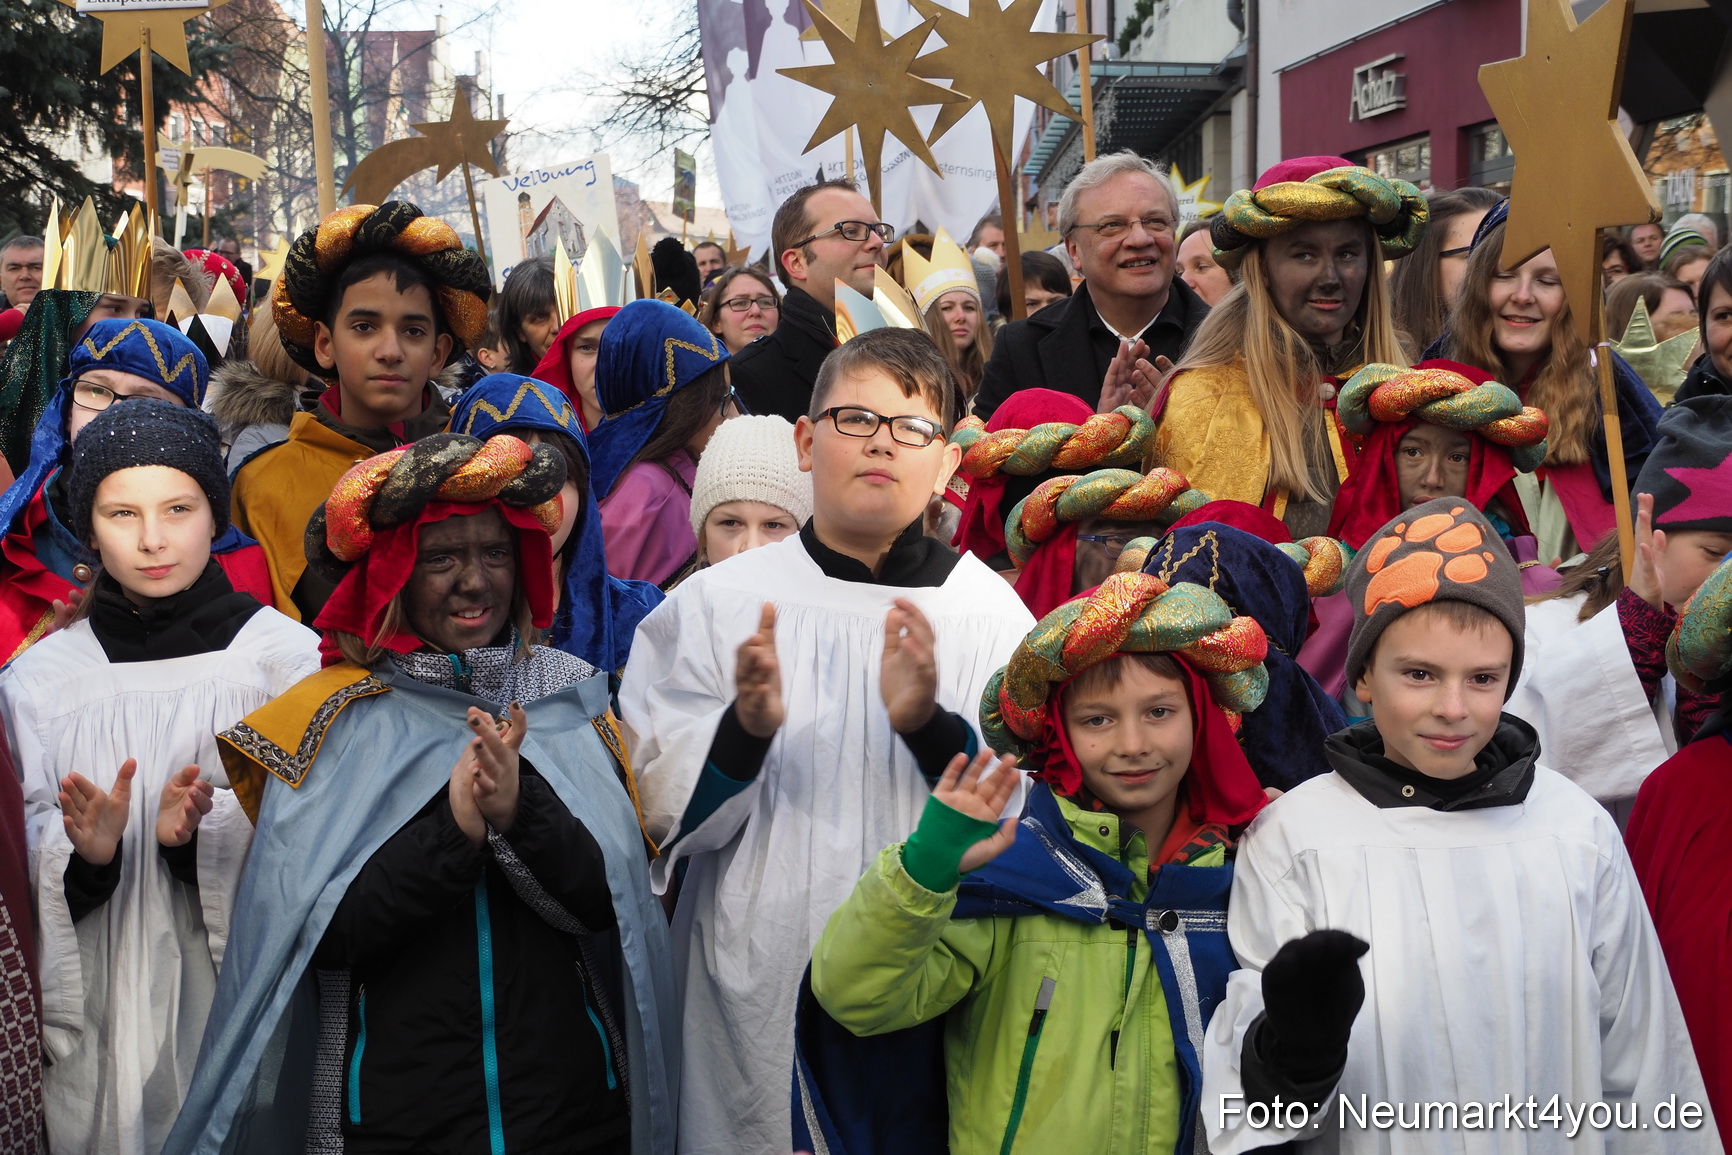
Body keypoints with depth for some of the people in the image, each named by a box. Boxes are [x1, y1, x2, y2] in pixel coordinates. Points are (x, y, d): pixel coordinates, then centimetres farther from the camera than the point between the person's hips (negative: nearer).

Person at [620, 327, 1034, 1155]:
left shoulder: (992, 611, 0)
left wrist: (930, 726, -22)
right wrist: (744, 730, -20)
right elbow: (662, 811, -1)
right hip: (758, 995, 0)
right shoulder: (714, 603, 1)